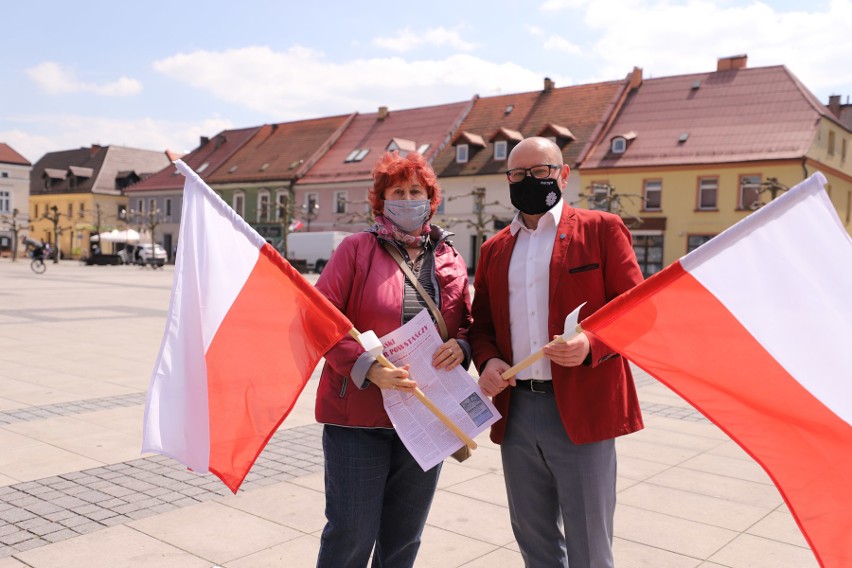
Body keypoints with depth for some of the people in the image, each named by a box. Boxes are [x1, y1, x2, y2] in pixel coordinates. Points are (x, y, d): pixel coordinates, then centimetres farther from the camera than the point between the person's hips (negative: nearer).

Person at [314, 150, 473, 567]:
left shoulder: (450, 260, 9)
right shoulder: (357, 248, -3)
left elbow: (468, 325, 14)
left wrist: (461, 347, -10)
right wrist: (367, 367, -22)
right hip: (358, 414, -4)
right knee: (351, 534, 2)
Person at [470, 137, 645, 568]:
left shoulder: (601, 229, 0)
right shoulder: (494, 248, 14)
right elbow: (481, 323, 17)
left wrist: (592, 345, -23)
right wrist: (487, 360, -4)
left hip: (580, 410, -4)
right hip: (515, 411, 5)